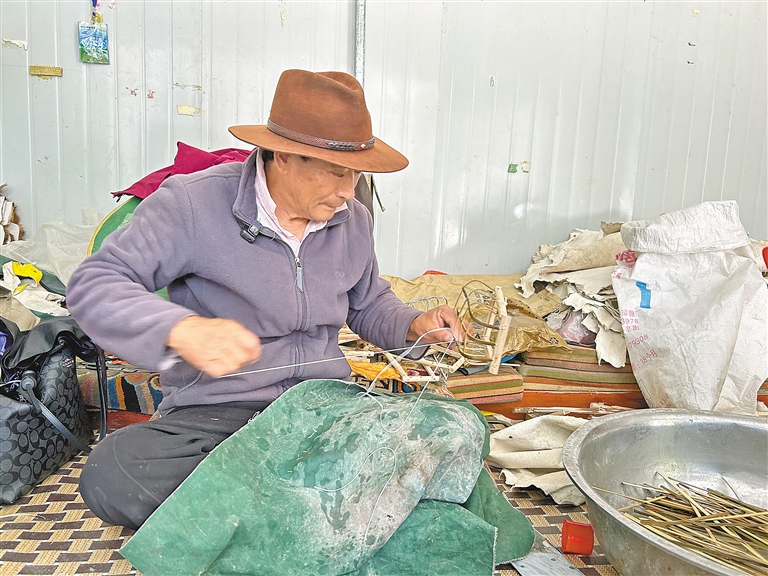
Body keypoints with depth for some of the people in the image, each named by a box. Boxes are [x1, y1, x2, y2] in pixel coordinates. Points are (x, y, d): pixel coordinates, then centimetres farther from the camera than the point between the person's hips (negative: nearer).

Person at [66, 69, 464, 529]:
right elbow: (94, 284, -13)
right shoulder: (194, 203, -11)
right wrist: (180, 329, -33)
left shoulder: (354, 219, 7)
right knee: (110, 477, -30)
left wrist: (414, 326, 0)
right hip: (216, 413, -3)